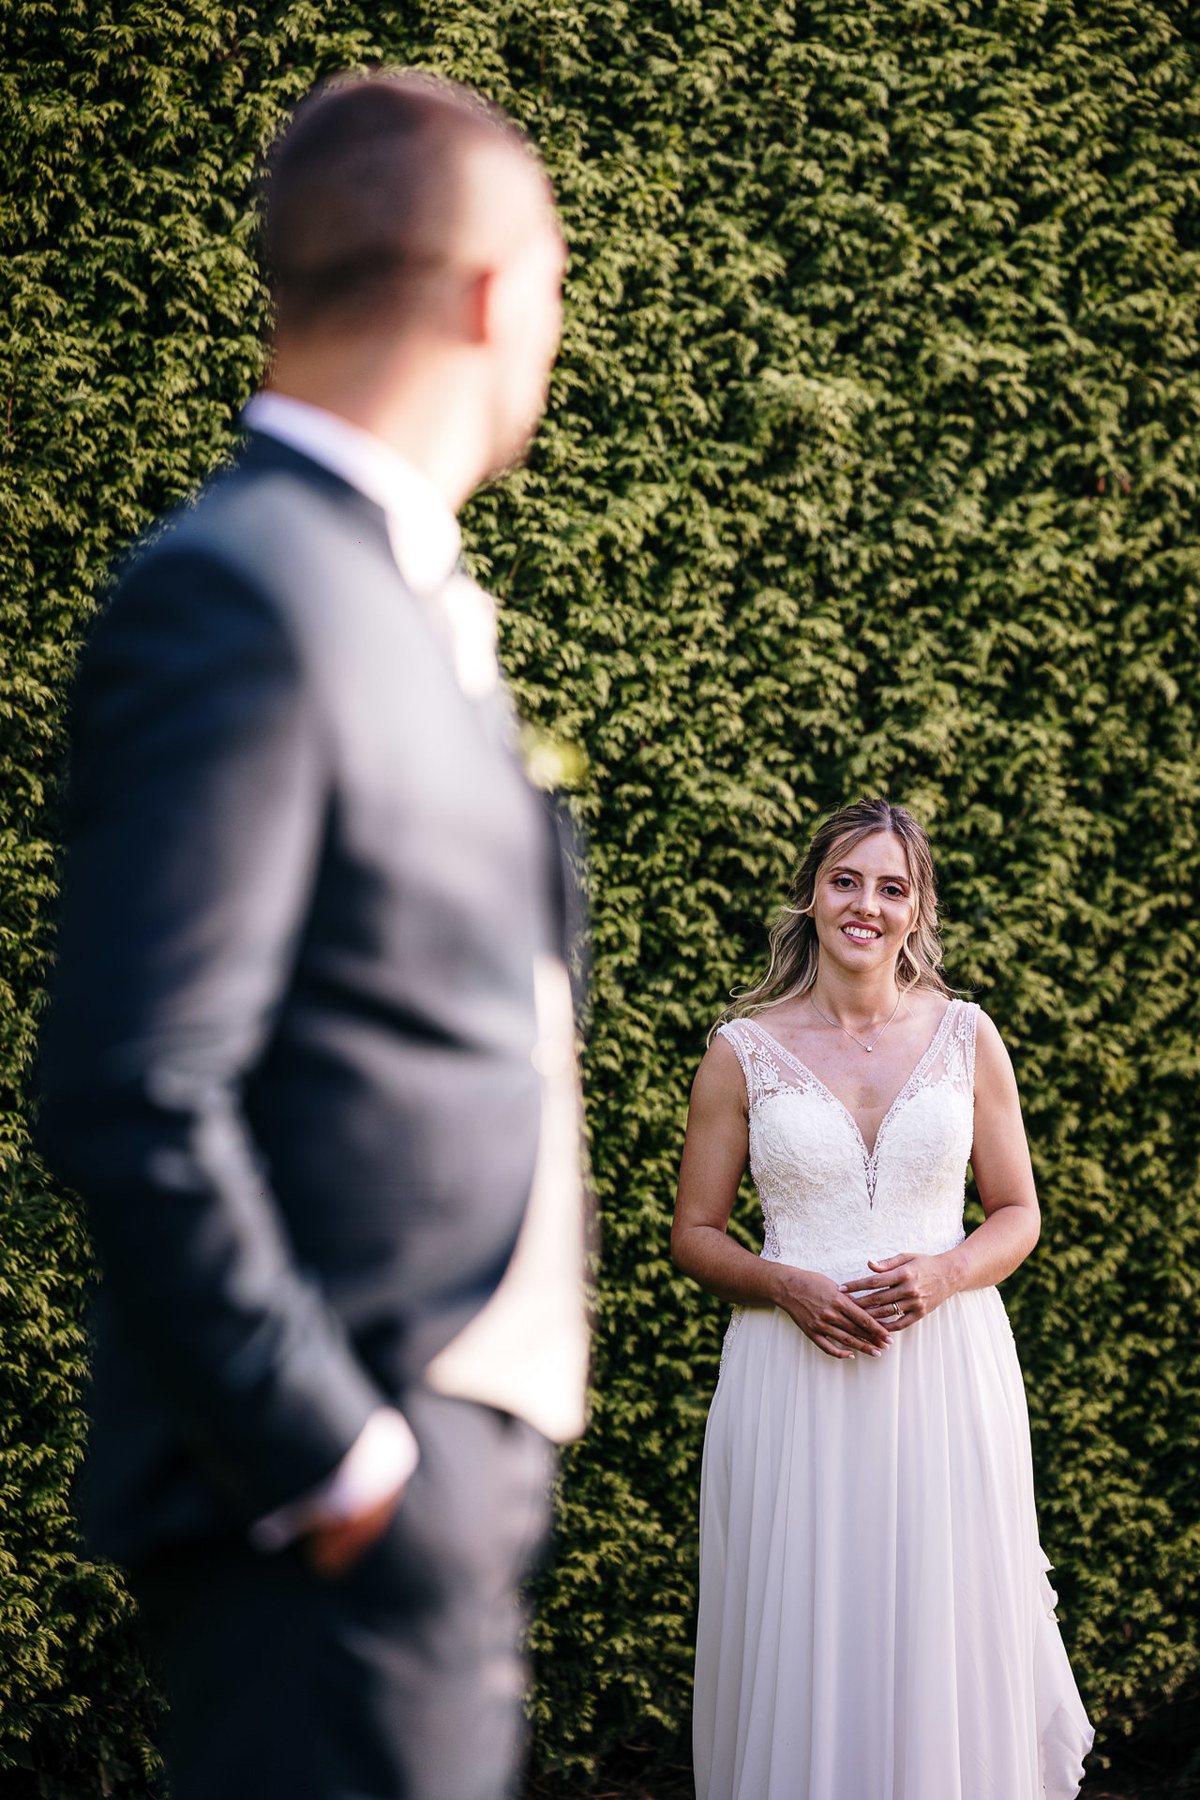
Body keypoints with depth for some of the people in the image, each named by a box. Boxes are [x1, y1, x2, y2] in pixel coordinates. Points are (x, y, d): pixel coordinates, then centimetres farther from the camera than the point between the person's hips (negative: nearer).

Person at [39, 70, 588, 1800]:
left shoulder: (403, 599, 15)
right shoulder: (236, 596, -16)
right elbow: (133, 1100, -22)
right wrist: (338, 1468, -19)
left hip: (449, 1485, 9)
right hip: (337, 1522, -9)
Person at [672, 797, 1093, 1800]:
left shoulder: (966, 1037, 5)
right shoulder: (745, 1051, 2)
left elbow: (1018, 1214, 10)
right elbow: (695, 1234, 7)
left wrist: (944, 1274, -10)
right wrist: (785, 1285, -12)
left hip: (949, 1368, 1)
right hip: (795, 1374, -1)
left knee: (946, 1637, 3)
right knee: (802, 1645, 2)